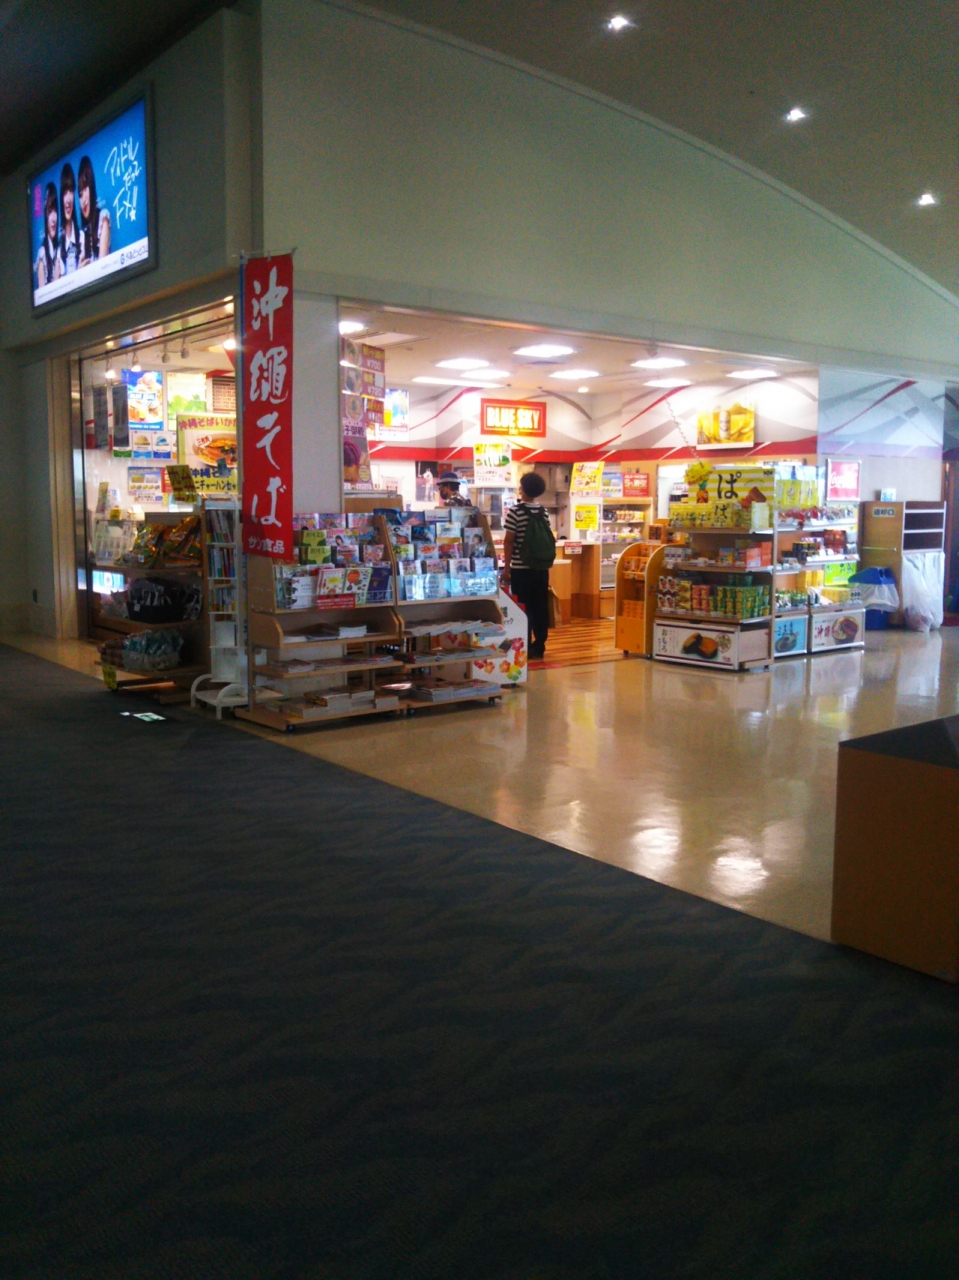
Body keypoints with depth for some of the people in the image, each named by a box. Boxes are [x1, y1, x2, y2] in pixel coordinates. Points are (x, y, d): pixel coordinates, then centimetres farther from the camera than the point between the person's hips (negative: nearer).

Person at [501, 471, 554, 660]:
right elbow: (547, 539, 12)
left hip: (521, 568, -5)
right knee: (540, 607, 8)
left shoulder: (515, 512, -10)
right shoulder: (543, 512, 6)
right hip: (541, 568, 5)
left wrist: (506, 567, -5)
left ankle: (526, 648, 1)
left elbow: (509, 542, -11)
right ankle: (539, 646, 13)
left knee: (523, 608, 0)